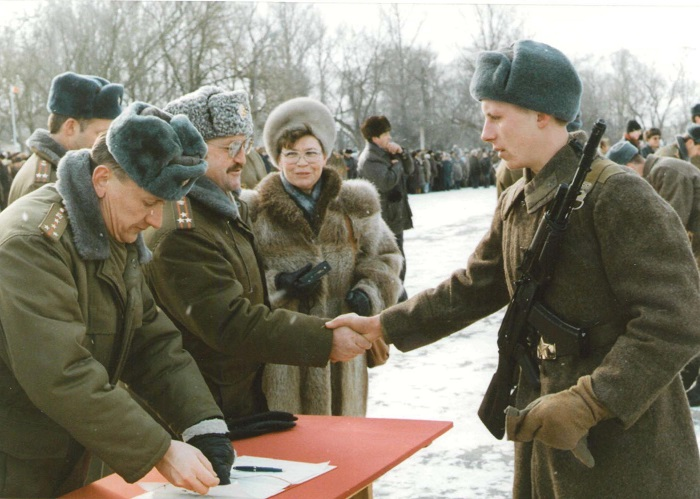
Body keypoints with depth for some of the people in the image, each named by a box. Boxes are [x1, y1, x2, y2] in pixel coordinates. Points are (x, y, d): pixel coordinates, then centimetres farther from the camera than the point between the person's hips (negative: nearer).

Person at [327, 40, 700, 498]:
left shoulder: (617, 194, -17)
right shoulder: (516, 203, 8)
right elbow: (473, 287, 16)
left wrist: (586, 404, -24)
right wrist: (383, 326, 10)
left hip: (626, 441, -7)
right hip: (546, 426, 7)